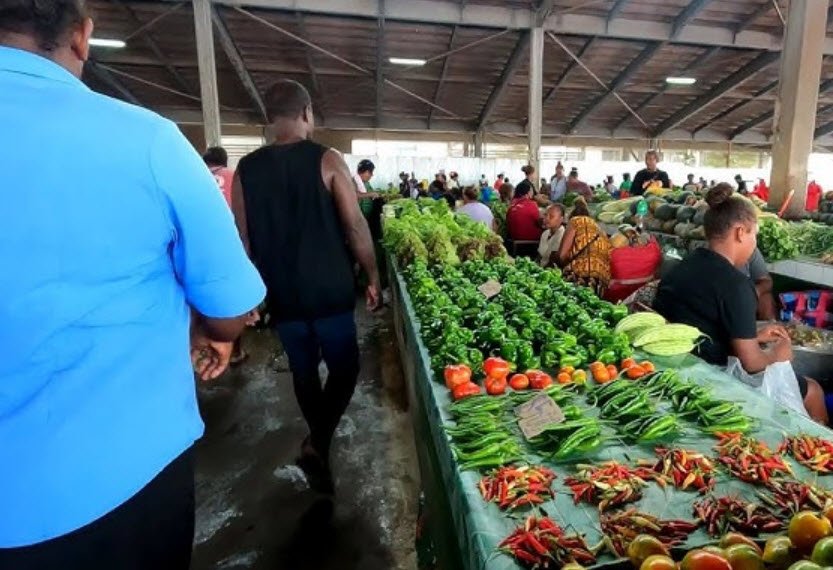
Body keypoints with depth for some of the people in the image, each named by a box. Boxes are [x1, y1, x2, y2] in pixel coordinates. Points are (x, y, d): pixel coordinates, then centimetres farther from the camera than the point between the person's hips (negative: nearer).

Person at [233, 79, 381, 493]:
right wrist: (372, 277, 0)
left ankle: (319, 444, 34)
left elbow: (244, 238, 4)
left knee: (303, 373, 19)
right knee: (343, 368, 12)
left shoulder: (247, 169, 2)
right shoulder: (327, 160, -7)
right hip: (329, 290, -3)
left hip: (281, 294, 4)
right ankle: (318, 444, -2)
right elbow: (355, 226, -11)